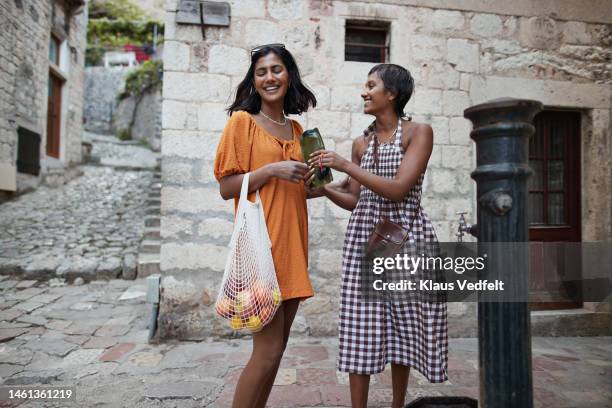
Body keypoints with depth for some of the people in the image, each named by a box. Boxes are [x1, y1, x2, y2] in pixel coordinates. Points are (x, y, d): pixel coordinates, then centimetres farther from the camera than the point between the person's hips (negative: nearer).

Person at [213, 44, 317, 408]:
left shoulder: (296, 129, 16)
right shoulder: (242, 120, -2)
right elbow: (226, 187, -7)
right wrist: (272, 170, -17)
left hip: (292, 247, 7)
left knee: (276, 349, 12)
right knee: (268, 351, -4)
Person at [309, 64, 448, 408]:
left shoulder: (418, 132, -1)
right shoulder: (361, 143, 12)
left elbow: (398, 189, -15)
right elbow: (355, 200, 13)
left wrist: (345, 165, -16)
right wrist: (325, 188, -4)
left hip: (406, 235, -3)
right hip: (364, 237, 4)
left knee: (403, 327, 7)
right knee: (360, 328, 0)